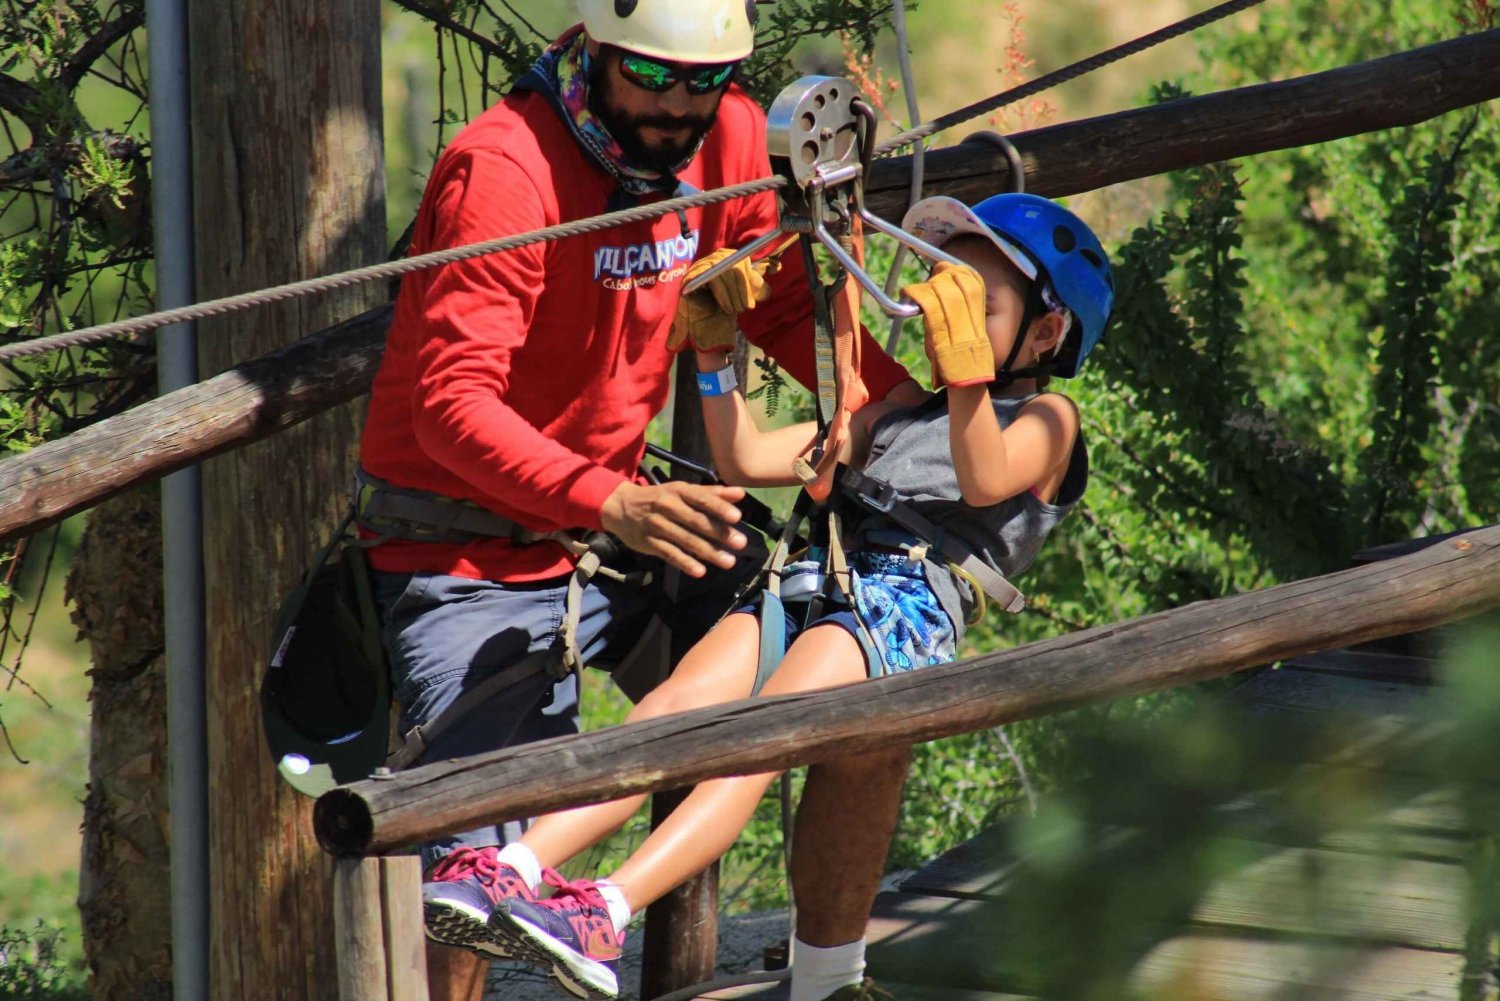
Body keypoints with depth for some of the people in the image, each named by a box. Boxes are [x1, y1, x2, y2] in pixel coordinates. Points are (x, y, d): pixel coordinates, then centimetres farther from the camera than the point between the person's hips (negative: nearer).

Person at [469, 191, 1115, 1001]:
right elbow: (747, 462, 36)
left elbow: (985, 481, -6)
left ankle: (606, 916, -48)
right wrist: (712, 355, 27)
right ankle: (513, 874, -39)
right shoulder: (895, 417, 38)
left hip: (914, 602, -6)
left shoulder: (1046, 418, 18)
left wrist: (967, 364, -20)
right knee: (671, 709, -23)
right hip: (812, 583, 6)